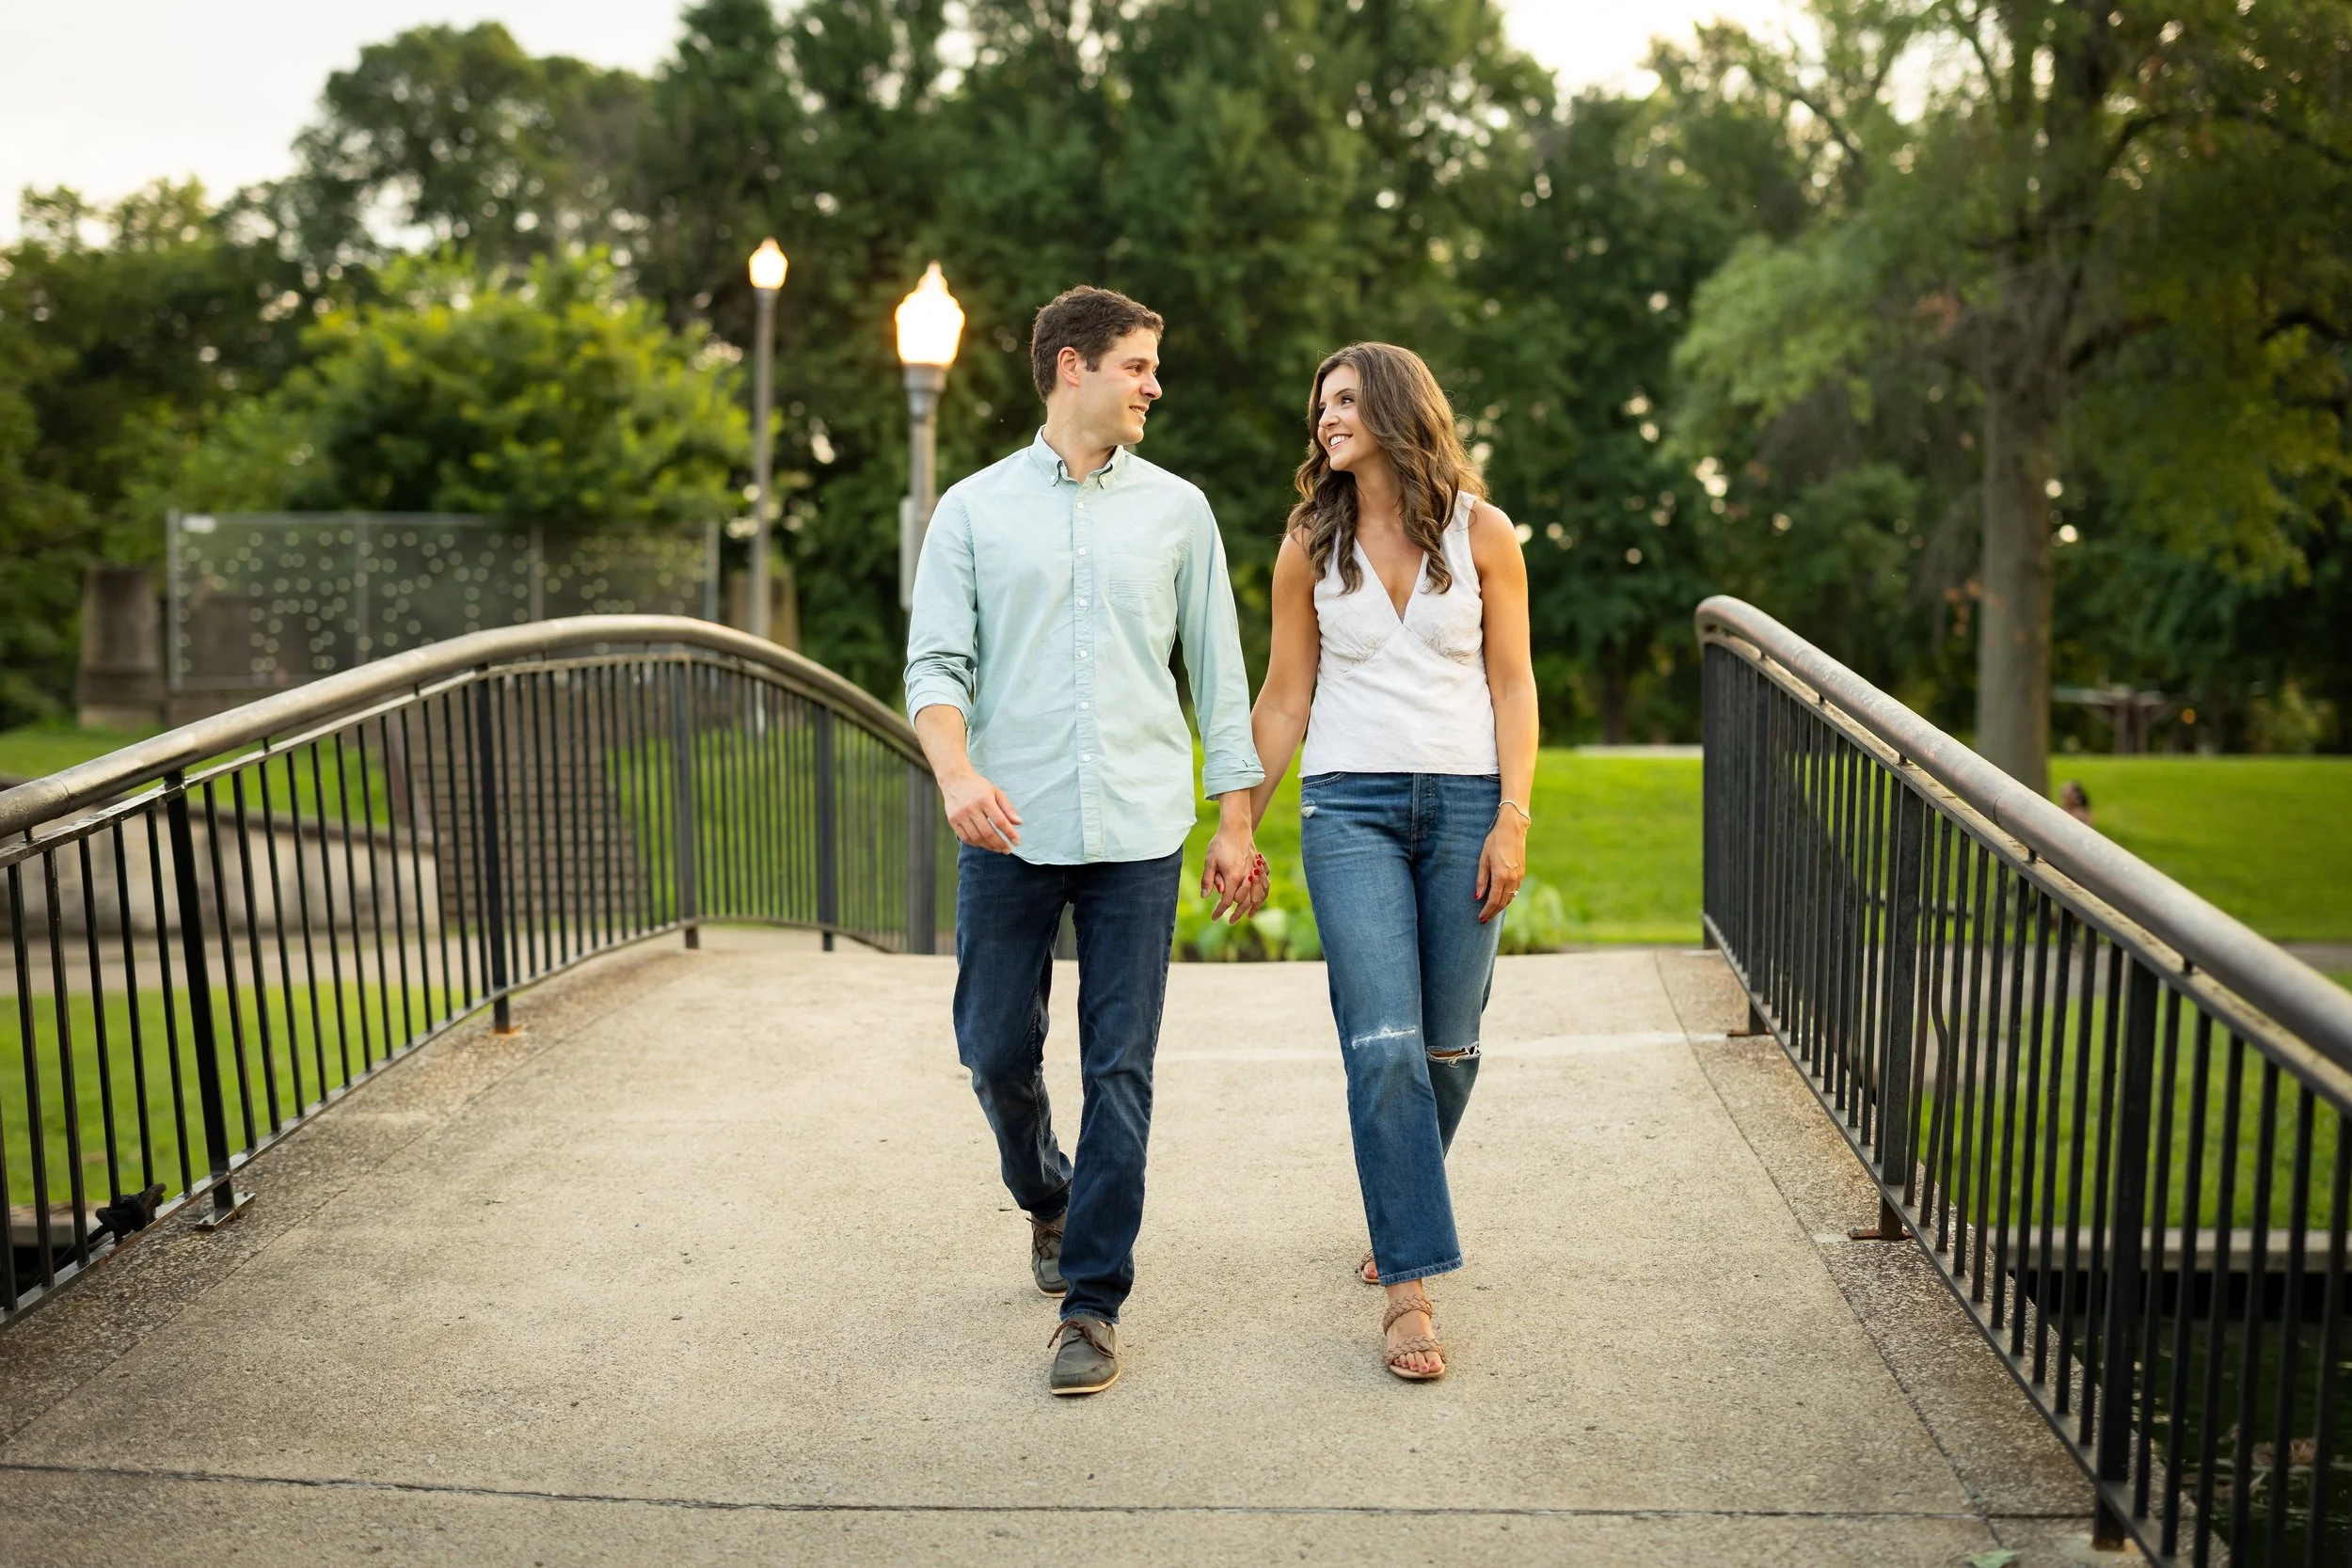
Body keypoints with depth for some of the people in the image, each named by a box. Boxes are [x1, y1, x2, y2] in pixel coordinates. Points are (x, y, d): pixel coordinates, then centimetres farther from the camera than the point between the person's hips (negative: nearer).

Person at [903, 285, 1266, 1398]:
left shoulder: (1175, 509, 10)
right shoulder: (975, 510, 7)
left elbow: (1218, 672, 11)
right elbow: (935, 663, 0)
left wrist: (1235, 819, 6)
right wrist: (956, 771, -19)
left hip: (1138, 830, 0)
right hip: (1011, 832, 0)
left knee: (1119, 1068, -1)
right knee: (996, 1047, 6)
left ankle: (1093, 1303, 8)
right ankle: (1047, 1197, 37)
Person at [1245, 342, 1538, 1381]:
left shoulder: (1482, 533, 2)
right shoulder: (1311, 544, 4)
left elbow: (1512, 685, 3)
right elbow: (1284, 699, 7)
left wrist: (1513, 819, -5)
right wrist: (1238, 825, 4)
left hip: (1465, 804, 1)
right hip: (1350, 807, -1)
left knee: (1447, 1043, 6)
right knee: (1383, 1043, -11)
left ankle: (1401, 1214, 33)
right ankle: (1410, 1286, -6)